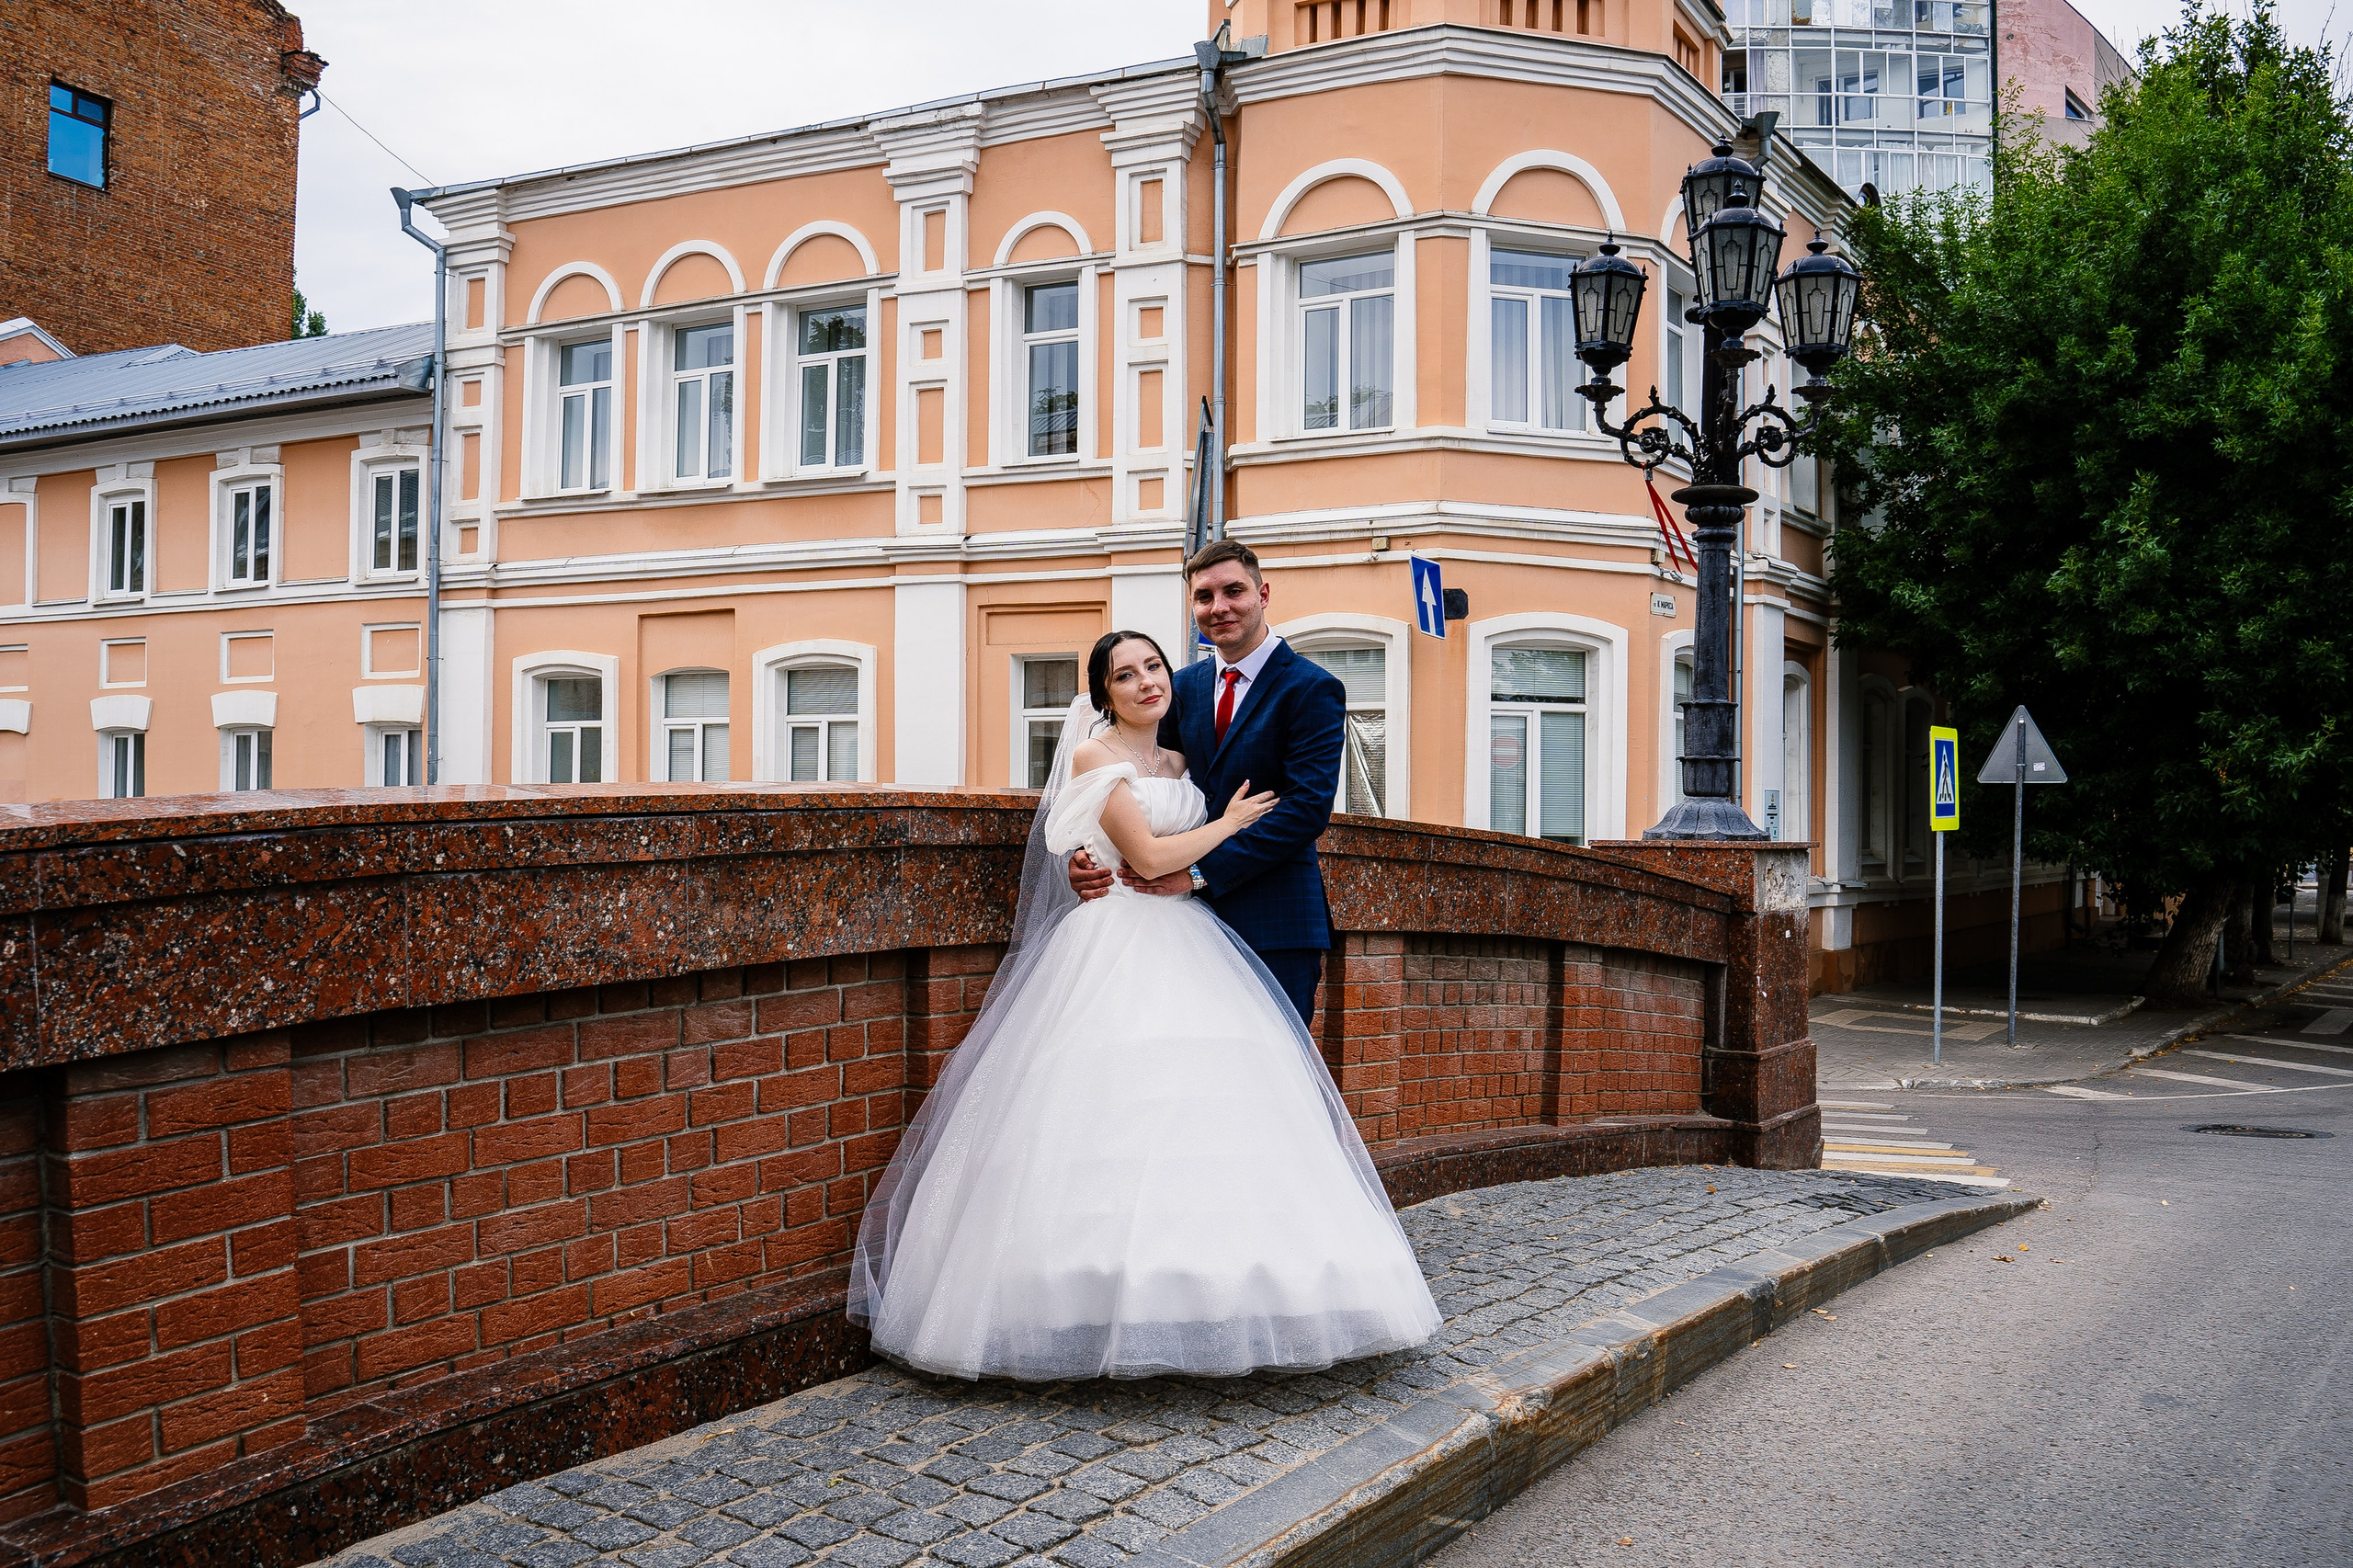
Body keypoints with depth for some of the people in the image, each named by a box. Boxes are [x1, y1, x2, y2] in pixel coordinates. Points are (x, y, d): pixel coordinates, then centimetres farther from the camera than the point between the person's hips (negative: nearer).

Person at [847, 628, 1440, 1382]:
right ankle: (1109, 1301, -9)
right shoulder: (1094, 756, -3)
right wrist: (1230, 821, 1)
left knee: (1207, 1112, -2)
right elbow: (1149, 857, -10)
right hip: (1118, 947, -7)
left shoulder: (1180, 762, 18)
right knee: (1114, 1105, -14)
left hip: (1192, 948, 7)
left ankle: (1204, 1286, 2)